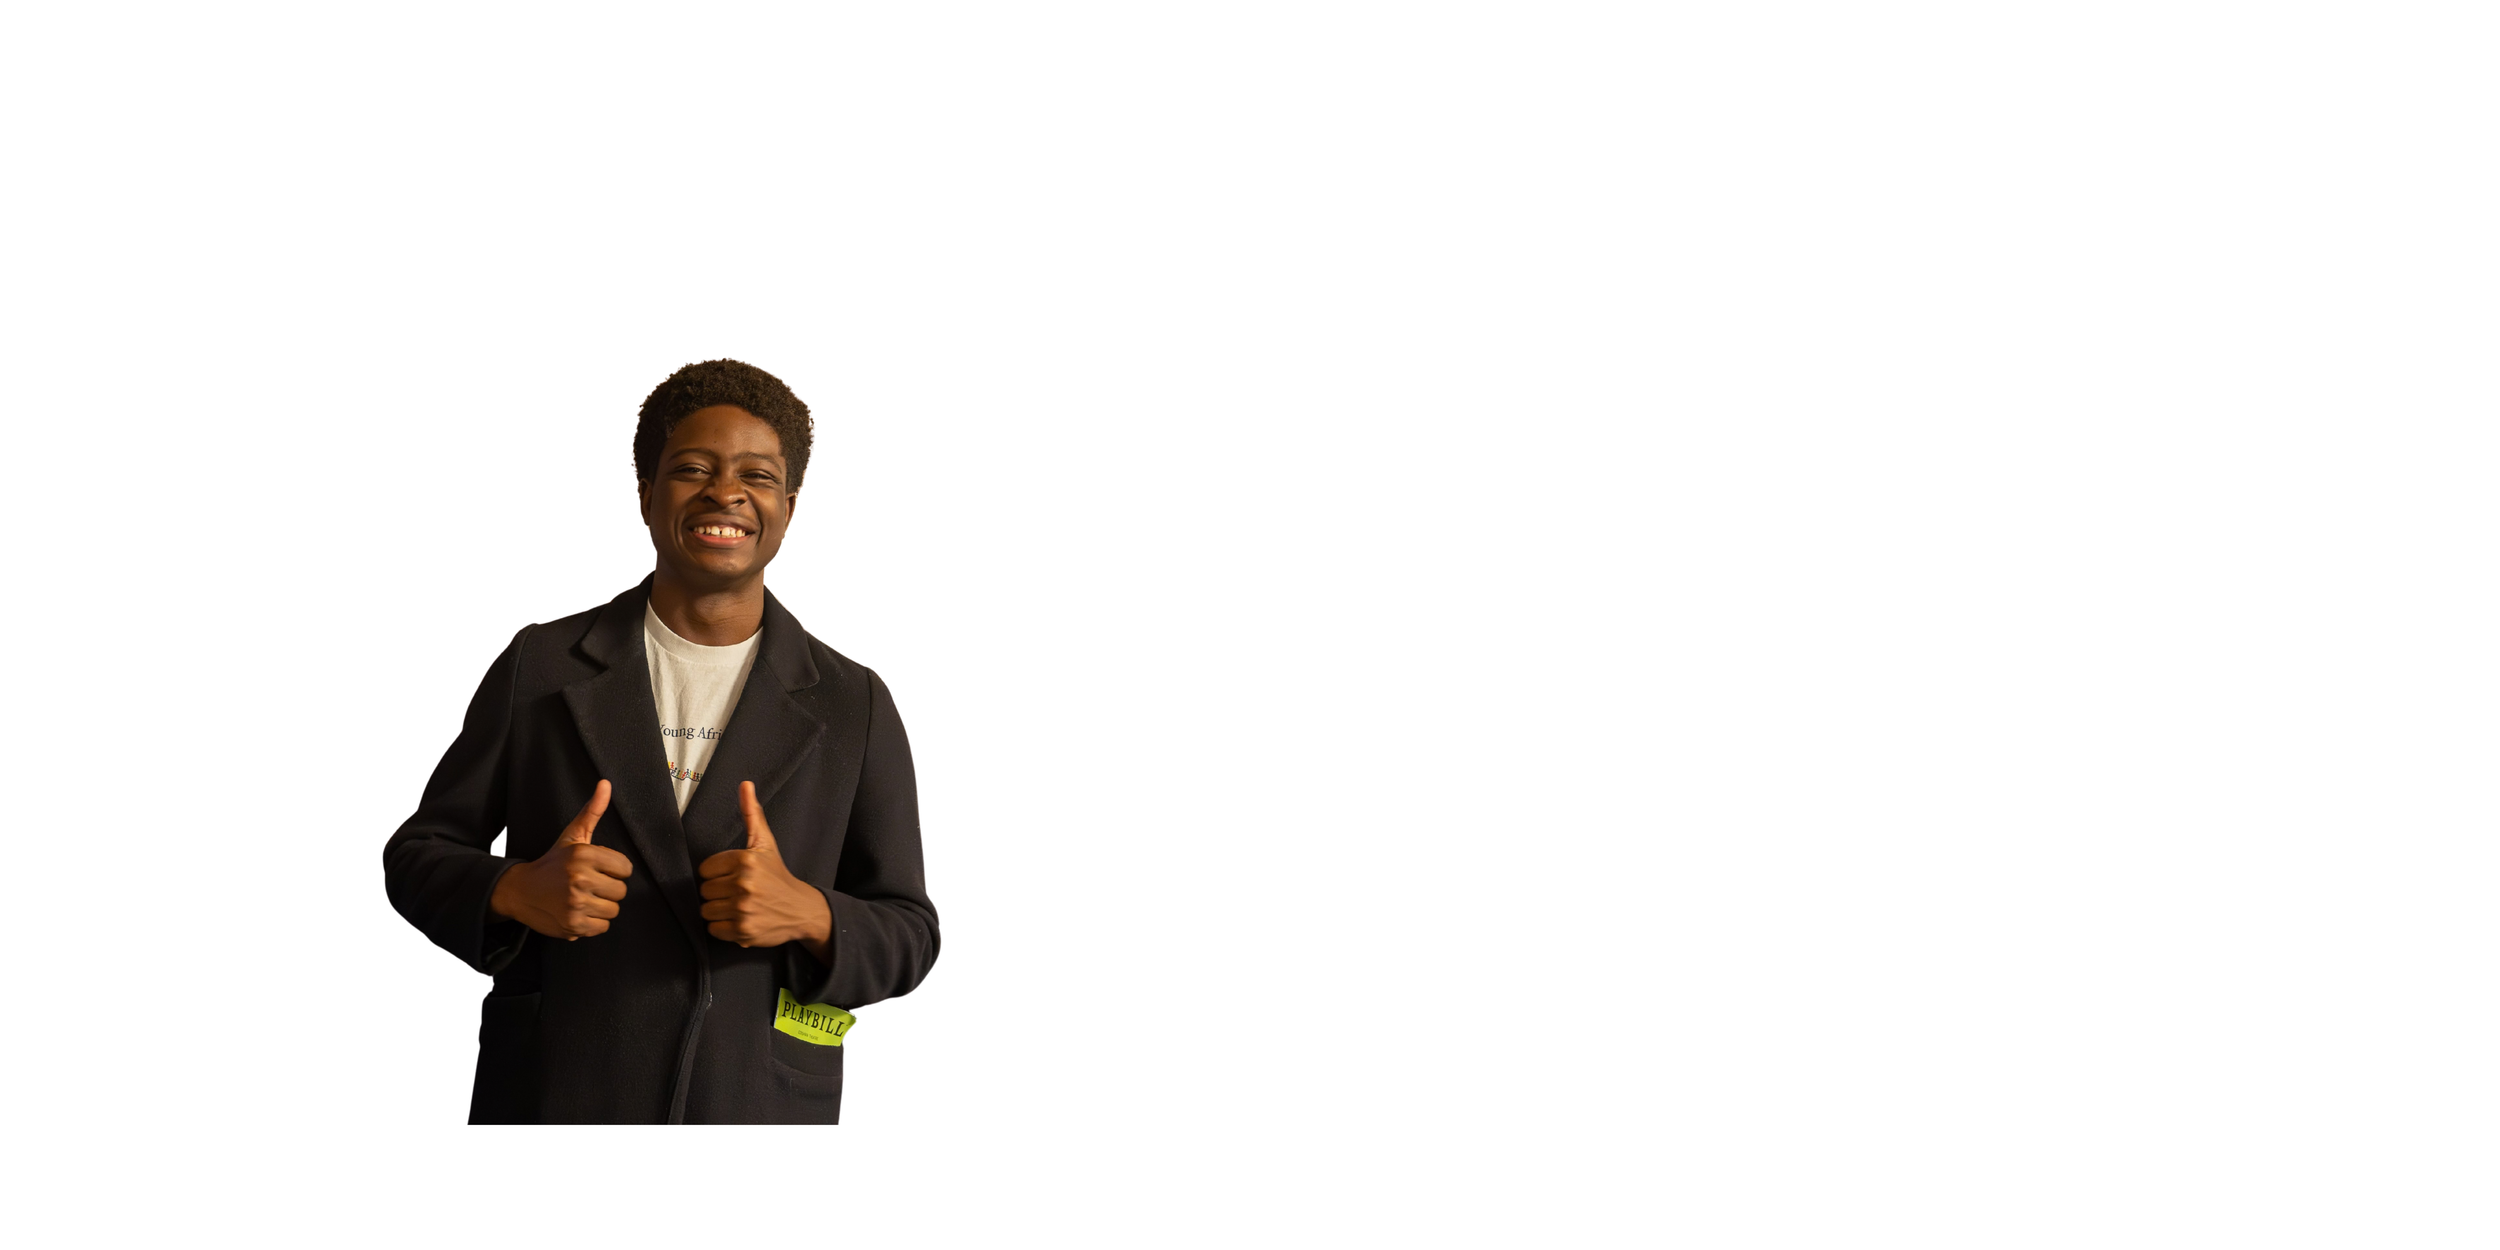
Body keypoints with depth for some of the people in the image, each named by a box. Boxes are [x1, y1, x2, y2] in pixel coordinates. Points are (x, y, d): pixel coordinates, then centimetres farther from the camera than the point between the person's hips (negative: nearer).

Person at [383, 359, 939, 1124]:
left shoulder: (853, 708, 1)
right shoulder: (541, 668, 1)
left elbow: (907, 937, 3)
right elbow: (419, 855, 6)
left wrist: (807, 913, -17)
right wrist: (516, 891, -14)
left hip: (759, 1110, 0)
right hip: (553, 1099, 0)